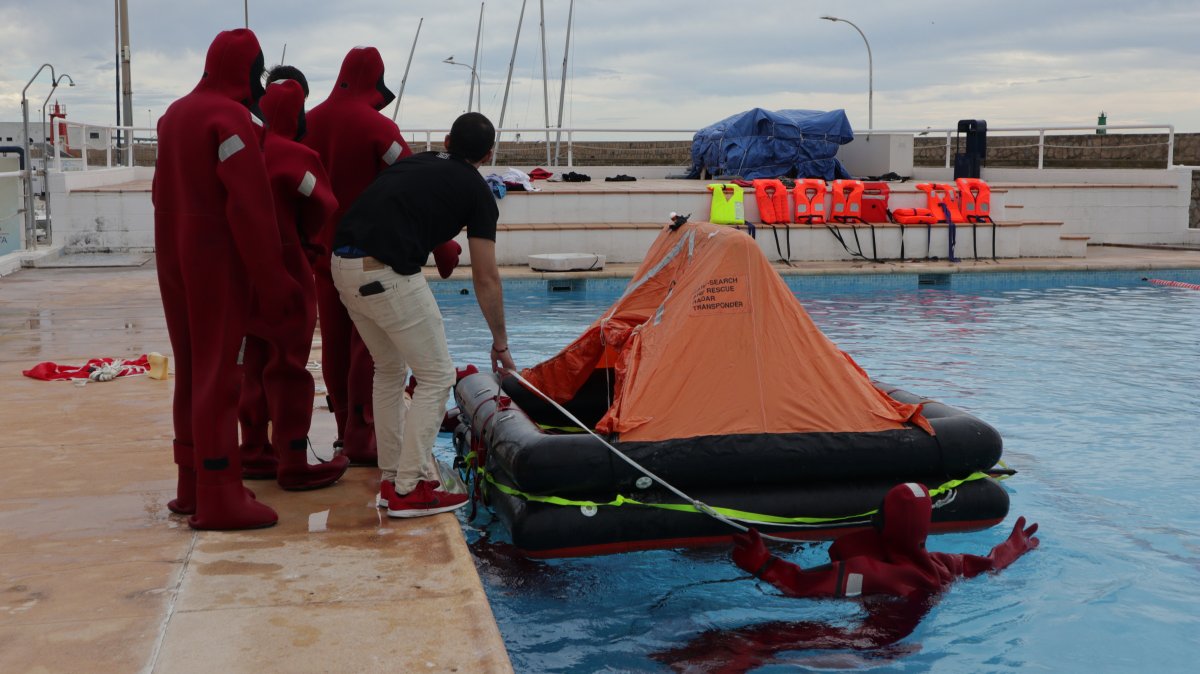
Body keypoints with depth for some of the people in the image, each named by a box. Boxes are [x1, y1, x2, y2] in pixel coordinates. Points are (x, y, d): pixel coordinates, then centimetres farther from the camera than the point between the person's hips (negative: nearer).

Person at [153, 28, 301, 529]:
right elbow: (251, 206, -19)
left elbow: (163, 193, 17)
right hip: (217, 262, -8)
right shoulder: (231, 118, -14)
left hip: (174, 259, 8)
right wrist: (273, 281, -18)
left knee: (191, 371, 14)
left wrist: (176, 249, 18)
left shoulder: (173, 115, 12)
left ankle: (192, 485, 21)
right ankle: (218, 497, -4)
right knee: (218, 375, -6)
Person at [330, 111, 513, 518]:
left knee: (389, 370, 23)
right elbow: (486, 279, 5)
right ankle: (408, 489, 5)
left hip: (344, 266, 7)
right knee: (437, 376, 5)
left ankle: (392, 477, 26)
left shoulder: (414, 162, 25)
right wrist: (500, 343, 15)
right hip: (388, 274, -7)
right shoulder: (476, 191, 7)